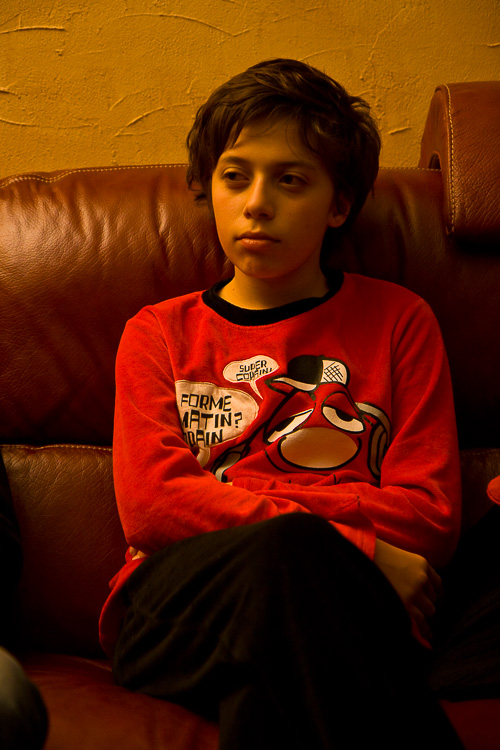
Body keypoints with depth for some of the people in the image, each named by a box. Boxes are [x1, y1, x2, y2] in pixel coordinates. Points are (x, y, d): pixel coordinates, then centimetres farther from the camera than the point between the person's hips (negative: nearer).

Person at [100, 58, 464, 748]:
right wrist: (357, 550, -11)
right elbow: (150, 504, -2)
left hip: (349, 613, 0)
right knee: (282, 552, -35)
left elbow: (429, 516, 4)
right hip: (179, 608, 1)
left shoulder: (398, 322, 15)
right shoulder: (158, 334, 17)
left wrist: (230, 497, -5)